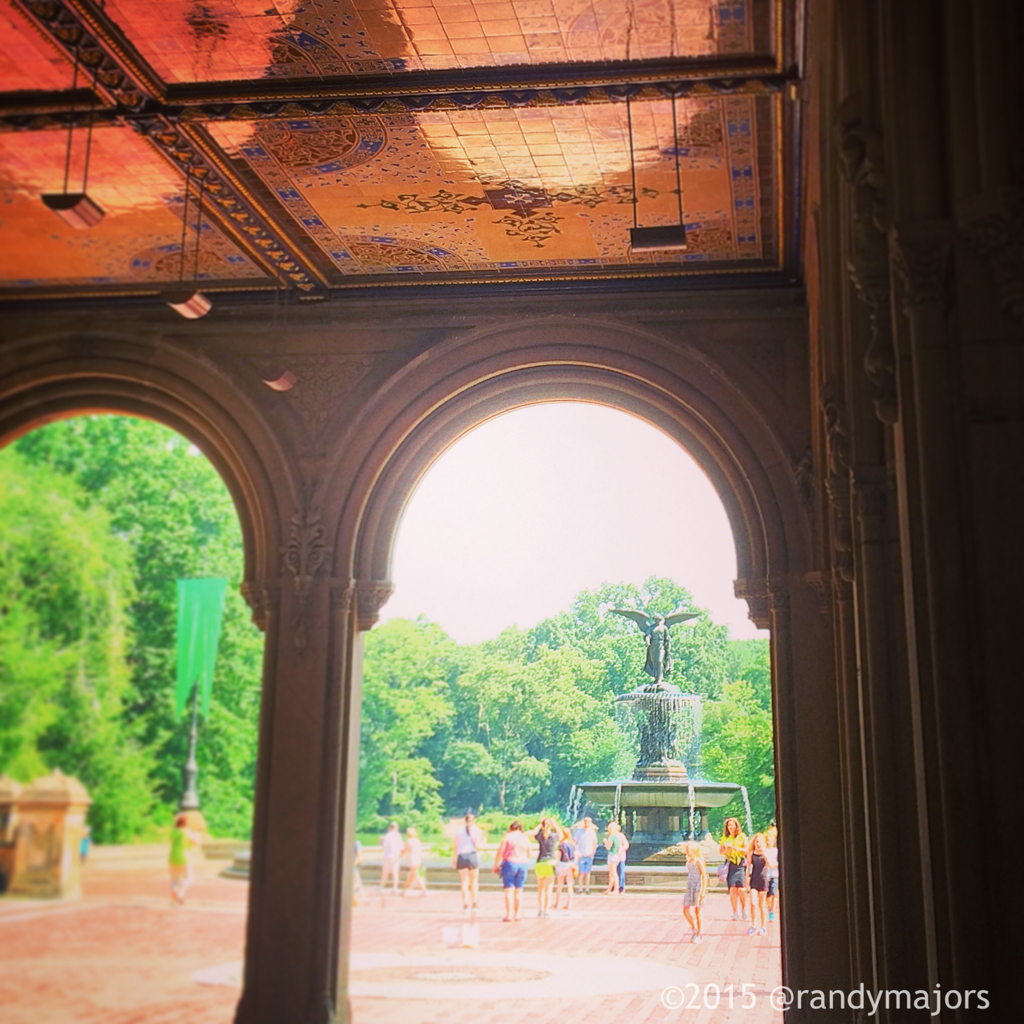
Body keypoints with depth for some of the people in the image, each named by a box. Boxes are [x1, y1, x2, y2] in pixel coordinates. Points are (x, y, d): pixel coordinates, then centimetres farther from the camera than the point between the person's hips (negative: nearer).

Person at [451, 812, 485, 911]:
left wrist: (453, 860, 11)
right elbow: (478, 846, -5)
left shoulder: (459, 831, 9)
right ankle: (474, 903, 10)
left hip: (461, 857, 1)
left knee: (464, 882, 4)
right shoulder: (476, 830, 4)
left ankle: (466, 904, -1)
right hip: (472, 856, -1)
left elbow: (455, 848, 5)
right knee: (474, 882, 11)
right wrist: (483, 842, 14)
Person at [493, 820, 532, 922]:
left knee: (509, 890, -3)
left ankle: (509, 914, -9)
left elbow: (500, 852, -6)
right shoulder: (525, 838, 11)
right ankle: (516, 914, 13)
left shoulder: (507, 836, -1)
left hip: (510, 863, -4)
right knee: (518, 890, 11)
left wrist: (495, 865, 0)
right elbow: (528, 855, 17)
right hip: (523, 864, 4)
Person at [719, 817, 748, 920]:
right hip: (730, 864, 3)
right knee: (732, 889, -6)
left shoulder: (742, 837, 6)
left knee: (741, 889, -12)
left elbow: (746, 850, -3)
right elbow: (720, 851, 15)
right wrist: (726, 849, -6)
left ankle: (743, 909, 10)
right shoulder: (725, 838, 16)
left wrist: (734, 848, -13)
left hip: (740, 863, -3)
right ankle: (735, 913, -2)